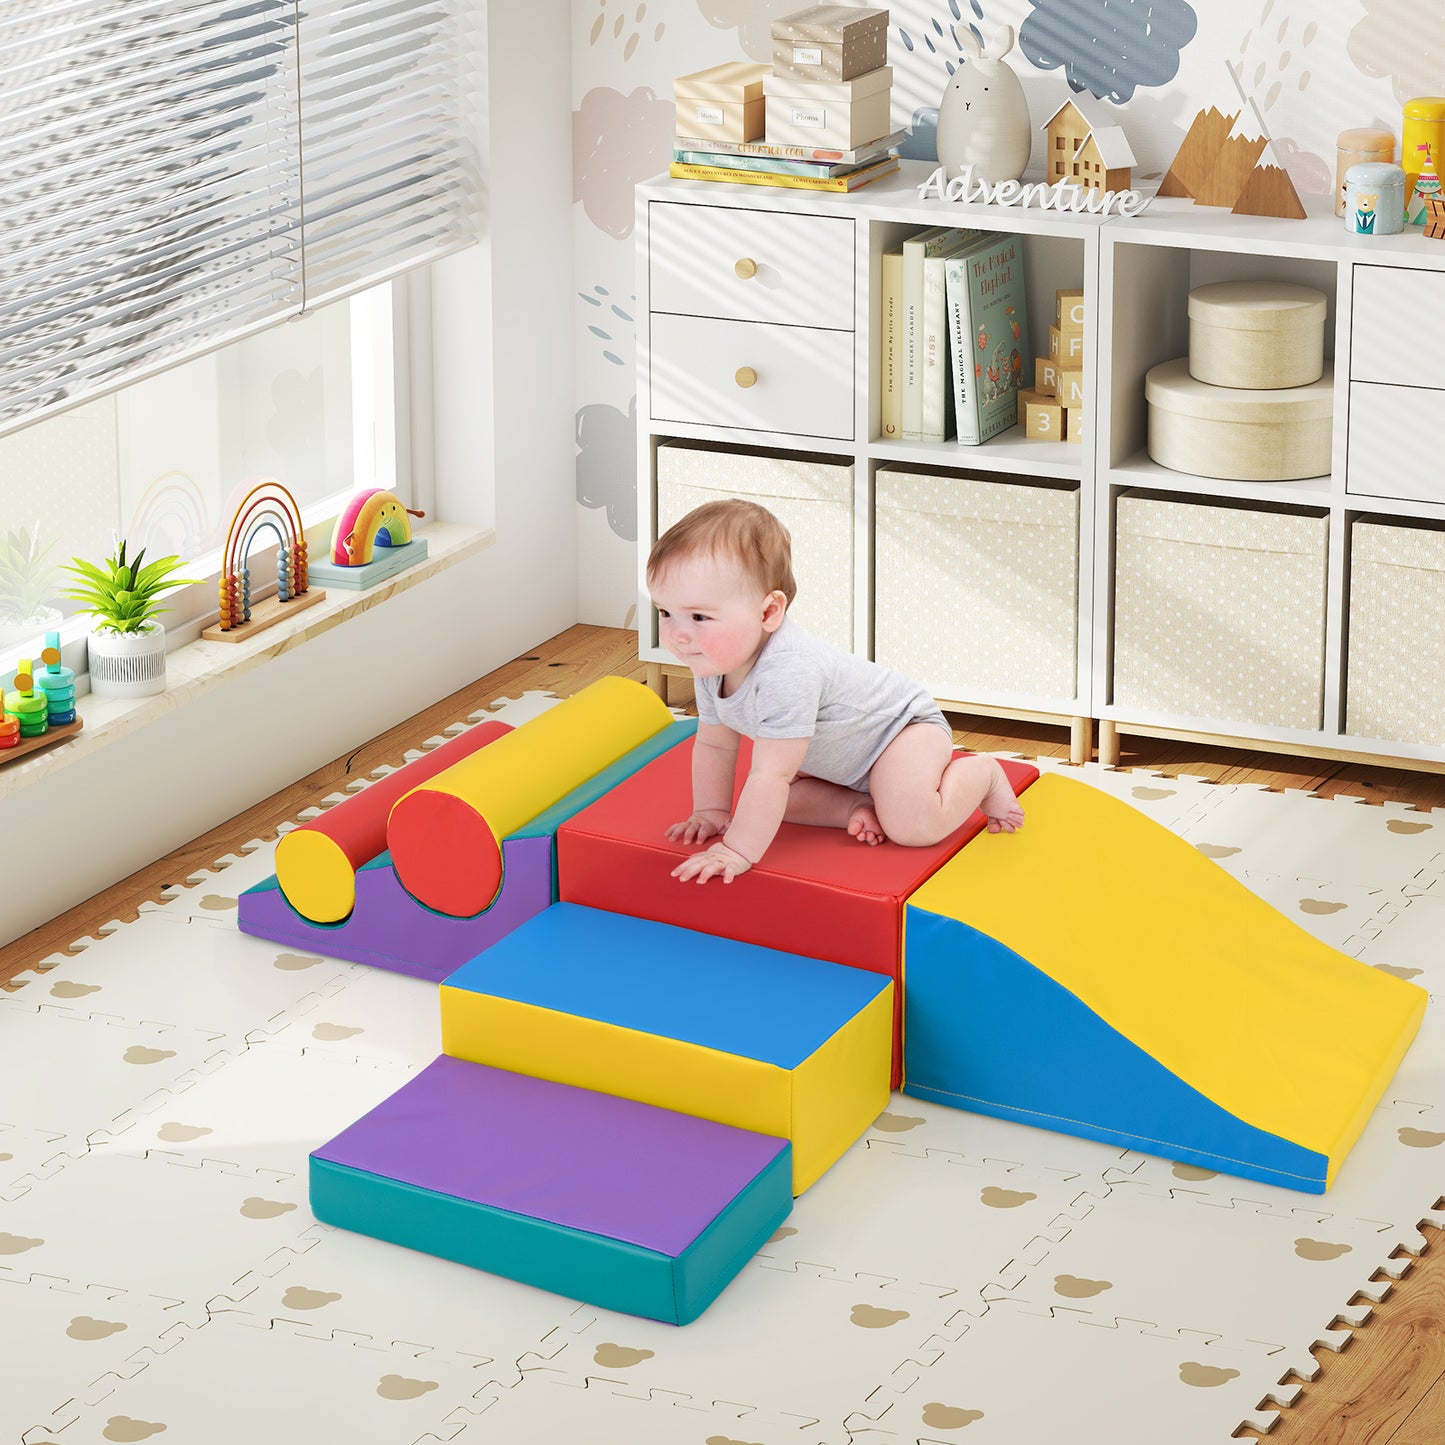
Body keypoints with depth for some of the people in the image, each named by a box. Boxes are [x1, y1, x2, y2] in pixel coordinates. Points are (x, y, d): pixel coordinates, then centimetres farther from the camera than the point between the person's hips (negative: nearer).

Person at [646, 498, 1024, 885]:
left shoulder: (787, 674, -43)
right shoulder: (712, 664, -14)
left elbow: (770, 775, -42)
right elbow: (713, 744, 4)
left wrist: (738, 851, -39)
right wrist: (711, 813, 1)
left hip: (902, 724, -8)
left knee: (912, 824, -27)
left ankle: (981, 773, 0)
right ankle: (856, 805, 4)